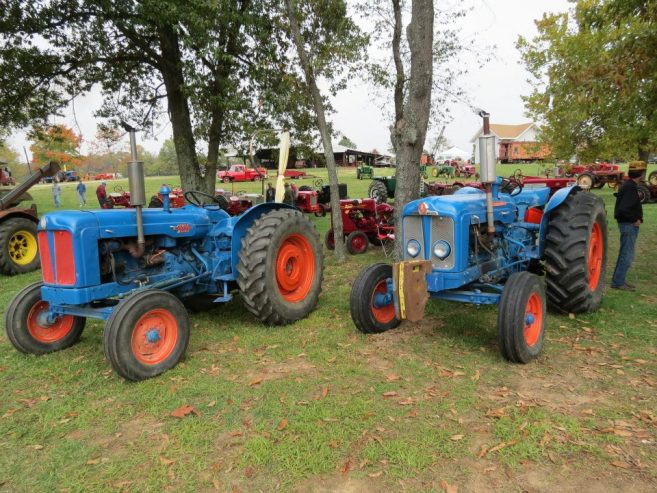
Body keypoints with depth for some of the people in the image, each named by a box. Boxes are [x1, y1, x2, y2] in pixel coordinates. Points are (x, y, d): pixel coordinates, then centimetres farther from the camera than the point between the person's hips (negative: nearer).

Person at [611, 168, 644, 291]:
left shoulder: (628, 184, 9)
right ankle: (618, 282, 1)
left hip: (627, 223, 10)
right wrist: (635, 220, -17)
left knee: (624, 254, 15)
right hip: (629, 225, -10)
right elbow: (624, 208, -28)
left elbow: (623, 202, 20)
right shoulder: (631, 187, -20)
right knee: (627, 255, -4)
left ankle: (618, 280, 22)